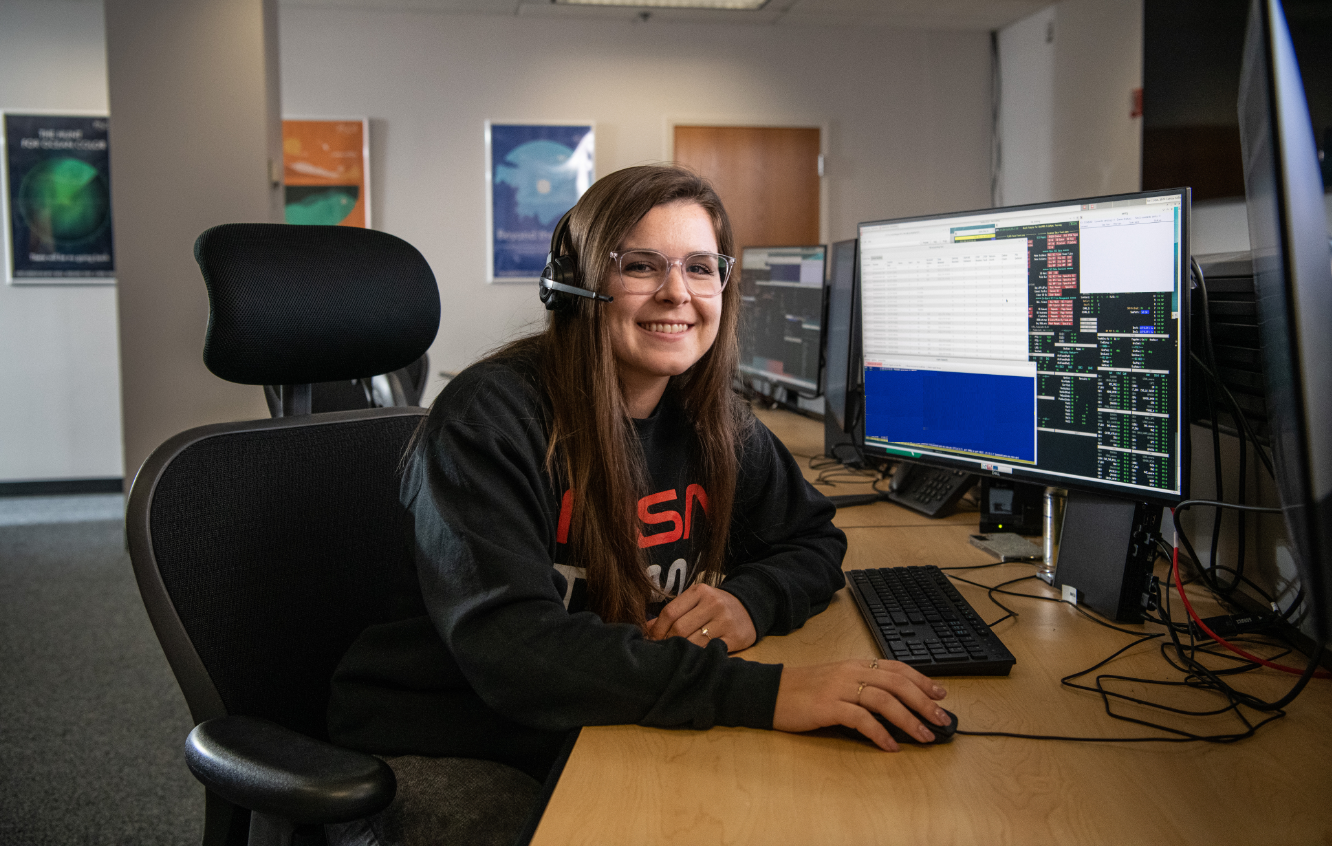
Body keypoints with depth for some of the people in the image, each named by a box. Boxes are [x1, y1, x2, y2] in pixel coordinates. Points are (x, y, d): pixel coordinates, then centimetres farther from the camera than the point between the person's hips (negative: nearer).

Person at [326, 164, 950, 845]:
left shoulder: (714, 423, 1)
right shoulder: (493, 417, -19)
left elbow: (812, 540, 11)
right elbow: (510, 647, -30)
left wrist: (750, 600, -15)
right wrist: (761, 692, -39)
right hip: (442, 753, -5)